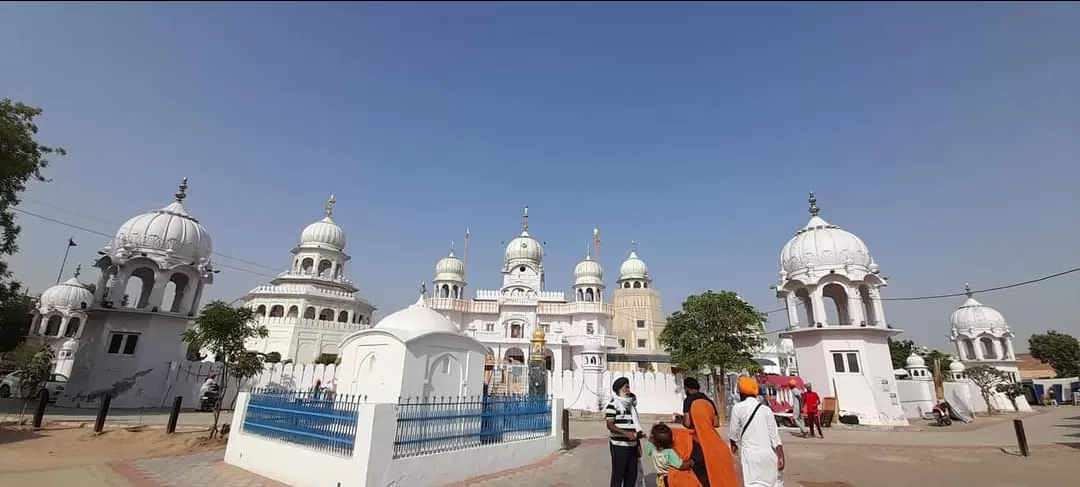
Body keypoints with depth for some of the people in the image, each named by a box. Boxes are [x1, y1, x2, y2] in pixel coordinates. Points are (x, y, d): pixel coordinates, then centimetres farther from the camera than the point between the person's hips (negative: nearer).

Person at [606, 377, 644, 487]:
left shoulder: (630, 405, 15)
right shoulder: (613, 404, -9)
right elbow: (610, 425, -16)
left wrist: (638, 444, 17)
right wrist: (626, 433, -27)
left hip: (632, 446, 7)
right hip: (619, 446, -7)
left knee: (632, 475, 12)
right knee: (618, 475, -1)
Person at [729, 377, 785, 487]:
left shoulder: (738, 408, -6)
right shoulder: (766, 409, 2)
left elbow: (733, 433, 3)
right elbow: (775, 436, -1)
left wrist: (734, 445, 22)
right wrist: (780, 457, 2)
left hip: (751, 454, -4)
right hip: (768, 454, 4)